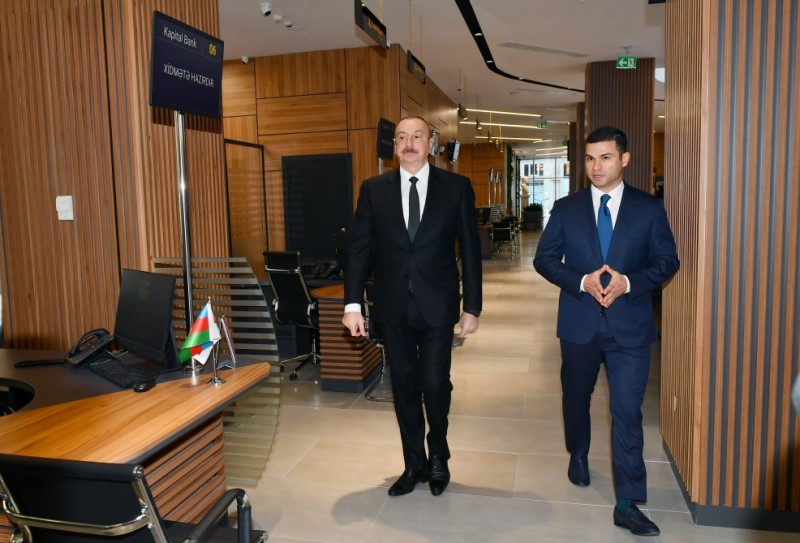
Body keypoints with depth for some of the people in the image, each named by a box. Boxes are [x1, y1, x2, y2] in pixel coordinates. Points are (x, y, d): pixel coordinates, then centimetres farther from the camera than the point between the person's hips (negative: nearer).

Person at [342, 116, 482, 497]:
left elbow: (470, 250, 0)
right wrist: (353, 303, -5)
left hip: (437, 306, -2)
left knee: (435, 383, 0)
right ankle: (414, 464, 30)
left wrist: (472, 306, -2)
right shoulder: (373, 189, 3)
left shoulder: (456, 187, 0)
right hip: (393, 306, 2)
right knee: (404, 386, 11)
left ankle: (438, 457, 30)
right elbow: (358, 248, 2)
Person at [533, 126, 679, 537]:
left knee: (627, 413, -3)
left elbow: (667, 261, 0)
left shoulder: (649, 208, 0)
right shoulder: (566, 208, 1)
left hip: (630, 325, -1)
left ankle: (627, 504, 6)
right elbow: (544, 259, -1)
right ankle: (578, 455, 47)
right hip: (579, 323, 2)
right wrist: (583, 281, -17)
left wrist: (627, 282, -18)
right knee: (576, 398, 19)